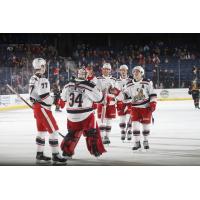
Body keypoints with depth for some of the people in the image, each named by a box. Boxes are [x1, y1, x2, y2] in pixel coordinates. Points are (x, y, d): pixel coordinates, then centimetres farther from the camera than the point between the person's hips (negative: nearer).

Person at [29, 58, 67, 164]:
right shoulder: (42, 80, -22)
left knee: (41, 131, 18)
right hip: (43, 108, -10)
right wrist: (53, 99, -6)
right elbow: (45, 97, -24)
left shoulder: (33, 79, 9)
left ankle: (39, 154, 22)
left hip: (36, 107, 10)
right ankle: (55, 156, -7)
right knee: (53, 130, -6)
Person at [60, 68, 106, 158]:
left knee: (73, 133, 20)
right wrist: (100, 92, 12)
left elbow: (63, 98, 15)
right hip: (85, 115, -4)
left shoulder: (69, 85, 2)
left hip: (71, 116, 5)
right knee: (93, 132, 11)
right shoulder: (89, 86, -14)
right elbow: (99, 98, -9)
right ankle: (96, 151, 11)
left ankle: (66, 151, 18)